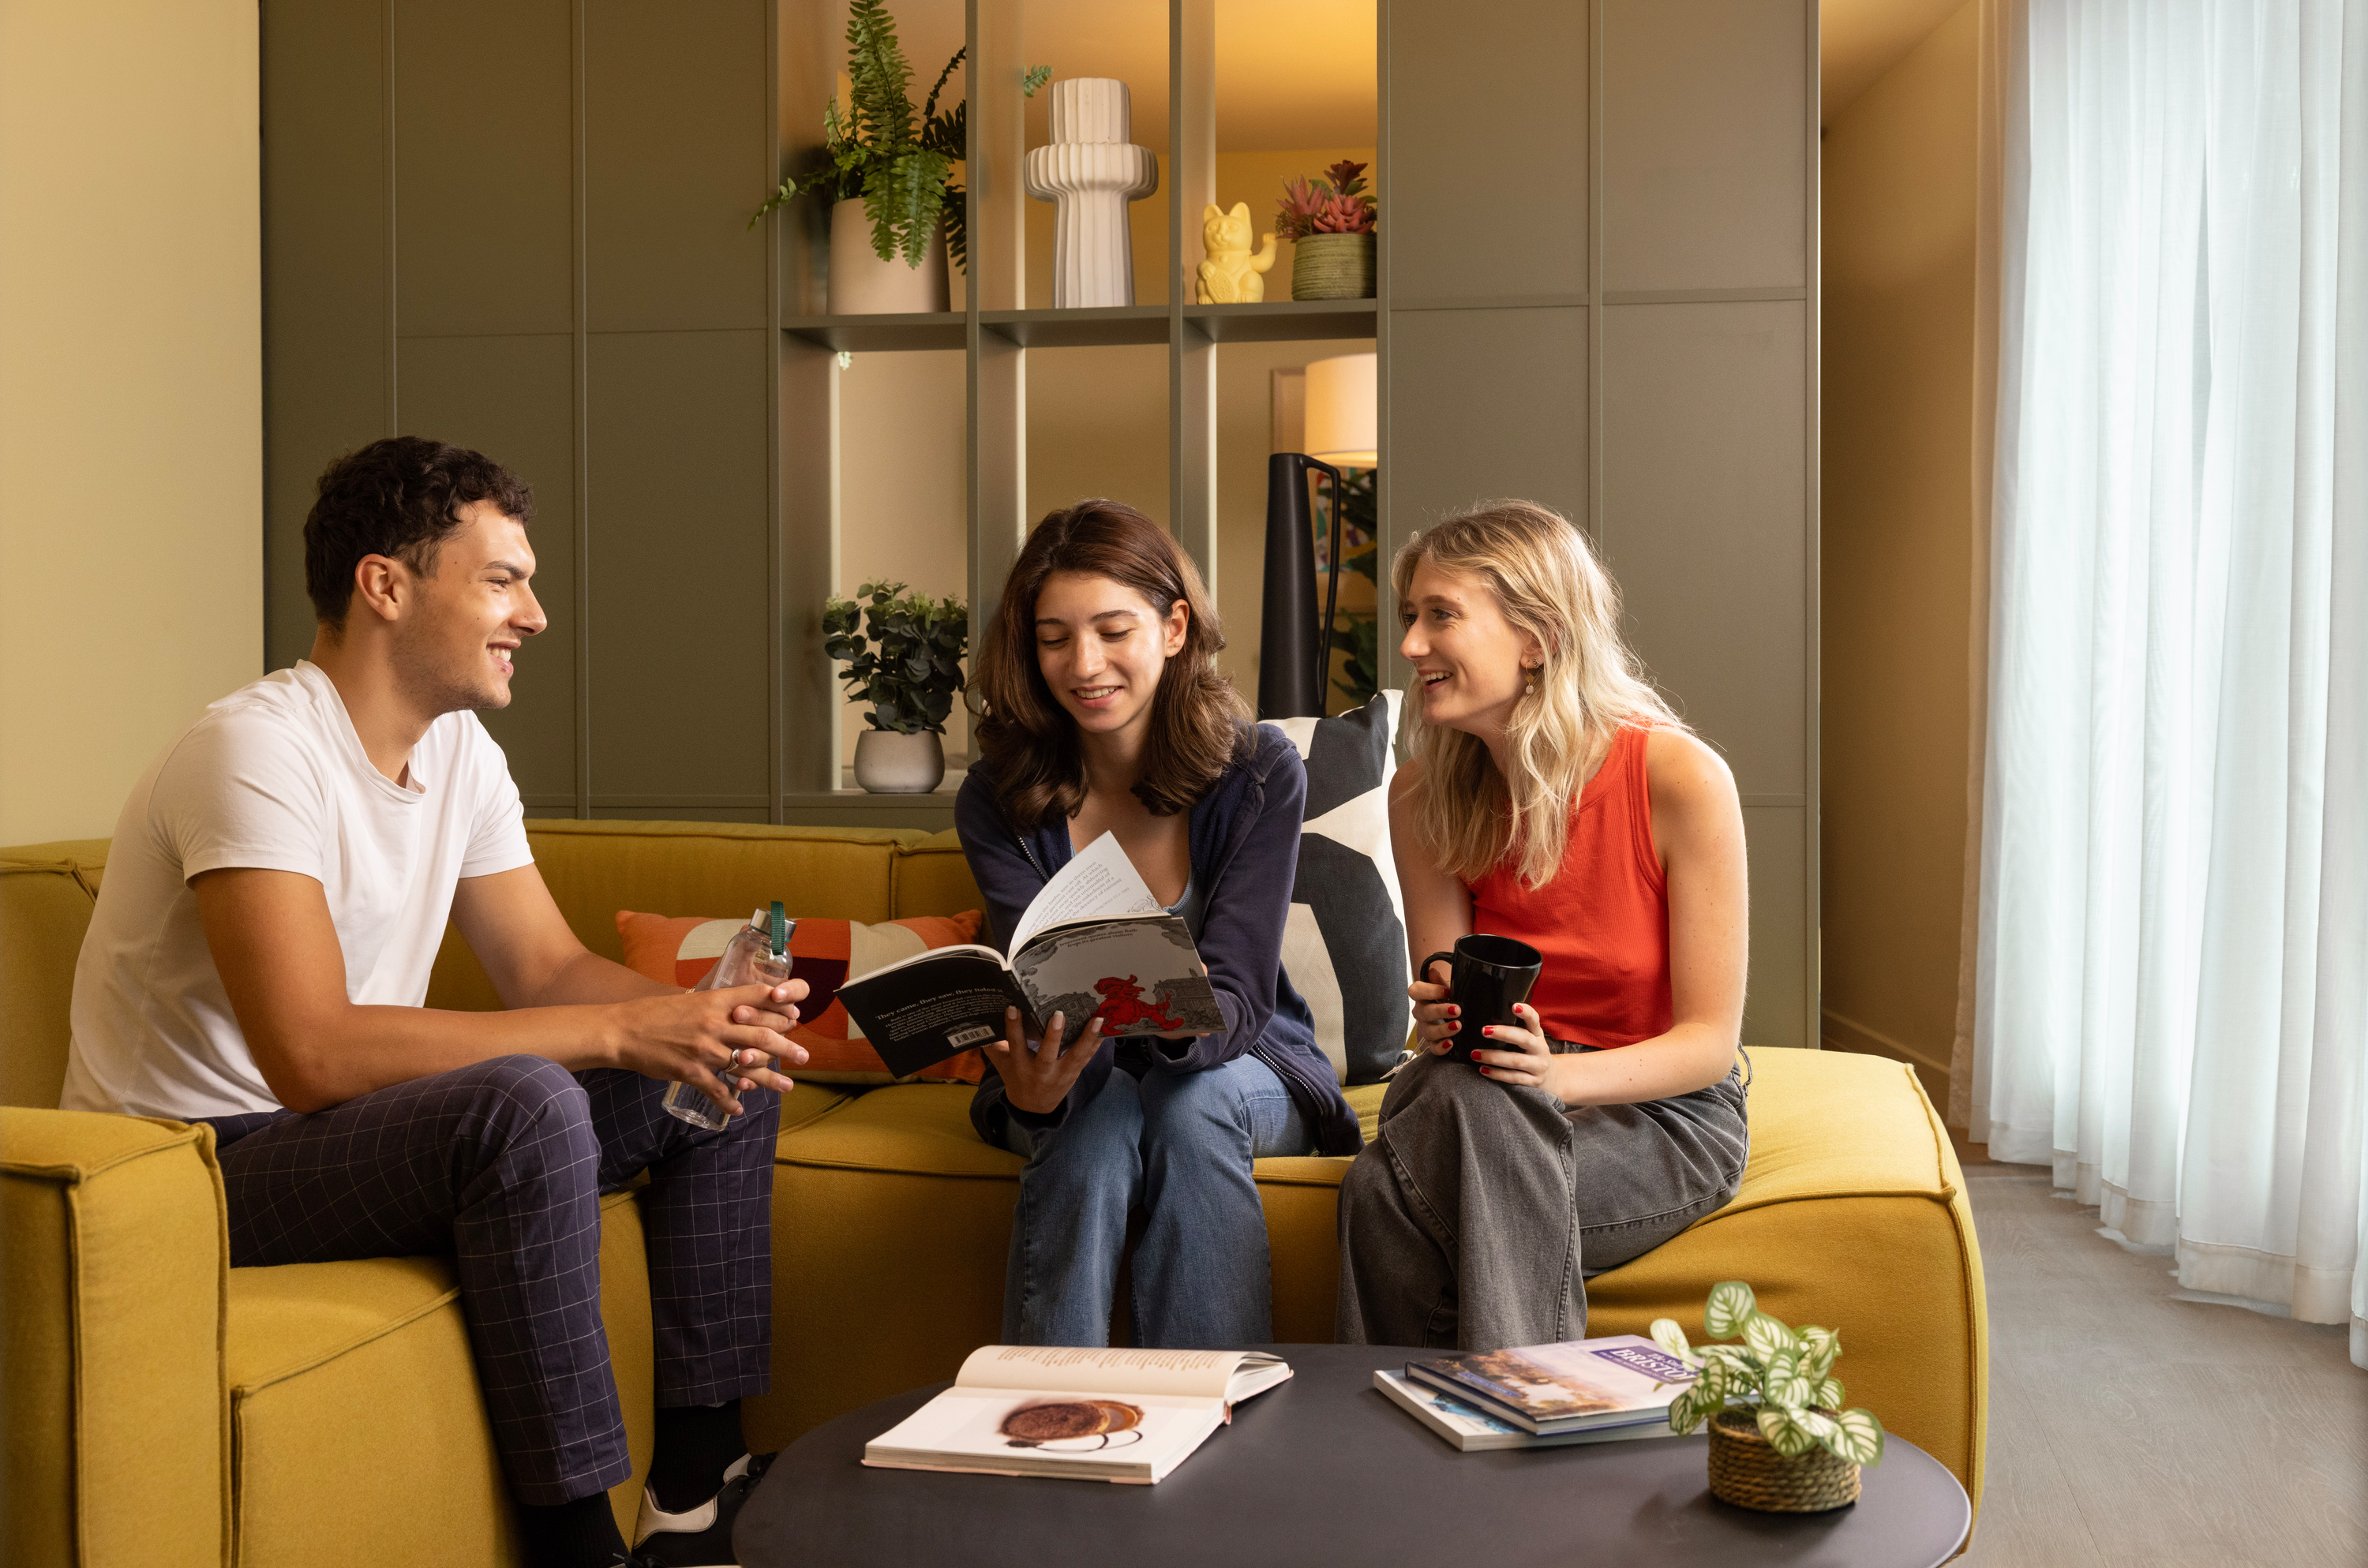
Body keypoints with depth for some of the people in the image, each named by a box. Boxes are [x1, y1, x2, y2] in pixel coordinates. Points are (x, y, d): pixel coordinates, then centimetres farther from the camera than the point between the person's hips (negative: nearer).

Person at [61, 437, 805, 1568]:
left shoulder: (461, 749, 5)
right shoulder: (257, 751, -23)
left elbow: (548, 969, 6)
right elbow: (313, 1054, -32)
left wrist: (699, 1016, -16)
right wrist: (620, 1031, -31)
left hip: (349, 1131, 9)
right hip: (196, 1170, -9)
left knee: (730, 1081, 0)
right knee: (525, 1102, -35)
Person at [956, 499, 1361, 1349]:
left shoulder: (1259, 772, -16)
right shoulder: (999, 799, -13)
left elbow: (1238, 996, -22)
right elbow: (1047, 1001, -20)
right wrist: (1034, 1090, -45)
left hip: (1240, 1065, 0)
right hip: (1081, 1081, 1)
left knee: (1190, 1102, -34)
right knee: (1092, 1127, -33)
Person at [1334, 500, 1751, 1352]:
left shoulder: (1681, 778, -15)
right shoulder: (1424, 794, -3)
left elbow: (1711, 1040, -13)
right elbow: (1443, 1007, 3)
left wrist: (1555, 1073, -30)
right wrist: (1441, 1030, -23)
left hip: (1664, 1109, -3)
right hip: (1486, 1109, 4)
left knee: (1383, 1197, -32)